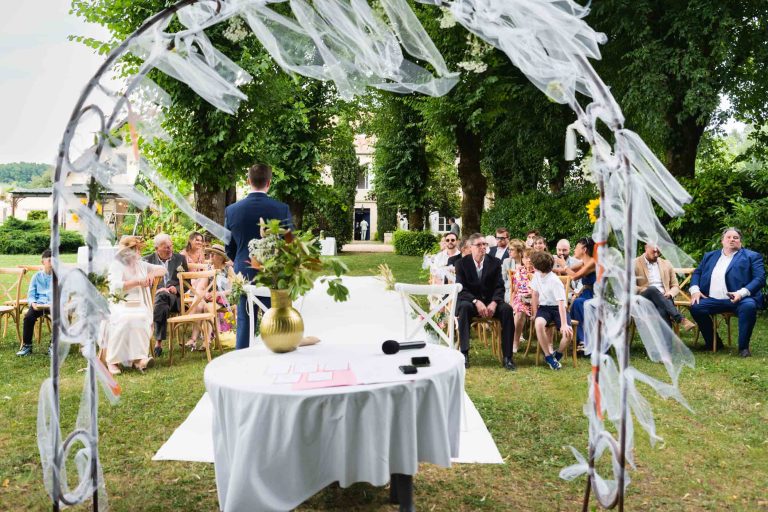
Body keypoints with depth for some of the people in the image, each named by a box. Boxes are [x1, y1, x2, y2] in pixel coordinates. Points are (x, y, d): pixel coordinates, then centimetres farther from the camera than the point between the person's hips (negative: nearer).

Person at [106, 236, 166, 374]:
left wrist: (152, 274, 4)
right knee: (125, 319, -36)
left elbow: (162, 269, 25)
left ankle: (138, 358, -34)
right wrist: (138, 282, -18)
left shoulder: (141, 265, 20)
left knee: (143, 318, -31)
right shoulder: (116, 265, 3)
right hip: (120, 305, -4)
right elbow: (116, 286, -14)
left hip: (139, 305, 4)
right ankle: (113, 360, -29)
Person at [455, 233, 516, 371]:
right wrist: (476, 302, -25)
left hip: (490, 301, 2)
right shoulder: (462, 263, -2)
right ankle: (464, 354, -33)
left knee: (507, 309, -28)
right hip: (470, 301, -2)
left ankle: (507, 356, -22)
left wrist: (493, 303, -21)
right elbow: (461, 289, -9)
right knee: (464, 307, -36)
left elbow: (499, 287, -1)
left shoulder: (495, 262, 3)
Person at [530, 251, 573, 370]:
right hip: (544, 307, 4)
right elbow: (534, 295, 7)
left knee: (568, 332, -28)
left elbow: (561, 303, -25)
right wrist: (535, 314, 3)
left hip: (557, 308, -4)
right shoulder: (537, 275, -1)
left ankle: (557, 355, 3)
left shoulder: (555, 281, -20)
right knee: (538, 323, -31)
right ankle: (548, 356, -14)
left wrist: (564, 324, -31)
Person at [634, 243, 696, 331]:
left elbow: (676, 286, 19)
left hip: (663, 298, 2)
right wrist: (646, 290, -15)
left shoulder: (666, 264, 19)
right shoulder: (635, 264, 5)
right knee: (653, 289, -36)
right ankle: (680, 319, -41)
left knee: (663, 311, -35)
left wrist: (670, 293, -5)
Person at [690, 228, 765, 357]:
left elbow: (760, 278, -1)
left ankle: (743, 347, -17)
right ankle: (713, 343, -2)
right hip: (713, 300, 3)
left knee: (749, 306, -35)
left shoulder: (752, 256, 10)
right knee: (695, 307, -23)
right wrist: (695, 290, -1)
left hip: (739, 299, -3)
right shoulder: (710, 256, 23)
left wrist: (742, 293, -19)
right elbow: (697, 273, 20)